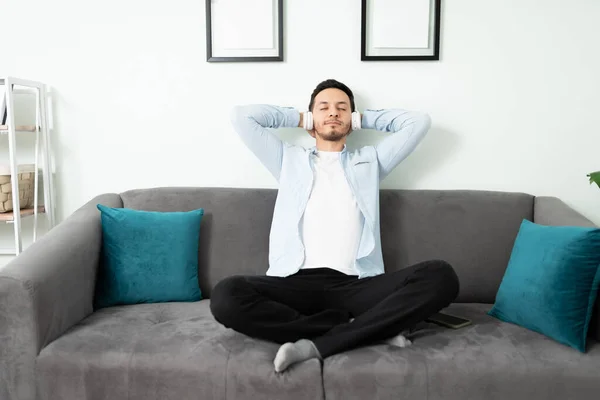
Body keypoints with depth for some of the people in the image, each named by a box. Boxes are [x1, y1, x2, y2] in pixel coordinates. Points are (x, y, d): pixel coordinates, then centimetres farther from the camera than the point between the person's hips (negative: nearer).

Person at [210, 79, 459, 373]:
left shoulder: (370, 160, 25)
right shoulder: (288, 159, 24)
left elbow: (418, 122, 19)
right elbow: (240, 116, 19)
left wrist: (363, 118, 28)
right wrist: (298, 118, 27)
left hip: (356, 284, 0)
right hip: (296, 282, 0)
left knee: (440, 276, -26)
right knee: (226, 296, -31)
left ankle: (318, 345, -28)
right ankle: (370, 328, -22)